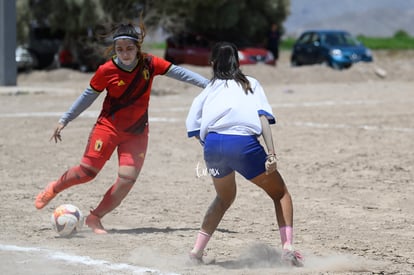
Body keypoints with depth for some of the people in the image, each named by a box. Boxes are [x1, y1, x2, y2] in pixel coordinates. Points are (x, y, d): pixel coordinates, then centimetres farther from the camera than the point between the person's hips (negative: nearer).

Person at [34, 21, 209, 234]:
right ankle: (54, 189, 22)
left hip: (137, 132, 2)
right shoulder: (106, 71, -13)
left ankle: (95, 218, 4)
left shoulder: (149, 64, -9)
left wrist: (207, 84, -7)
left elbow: (177, 72, -1)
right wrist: (64, 120, 4)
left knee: (127, 179, -12)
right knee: (87, 171, -8)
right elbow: (88, 96, -1)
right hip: (109, 126, -2)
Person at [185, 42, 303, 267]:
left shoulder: (209, 90, 26)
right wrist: (271, 154, -4)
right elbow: (263, 117, 4)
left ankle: (197, 250, 21)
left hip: (212, 143, 2)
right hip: (244, 143, -2)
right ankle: (287, 246, -1)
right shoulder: (251, 84, 22)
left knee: (224, 198, 29)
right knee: (280, 193, 17)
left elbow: (193, 127, 12)